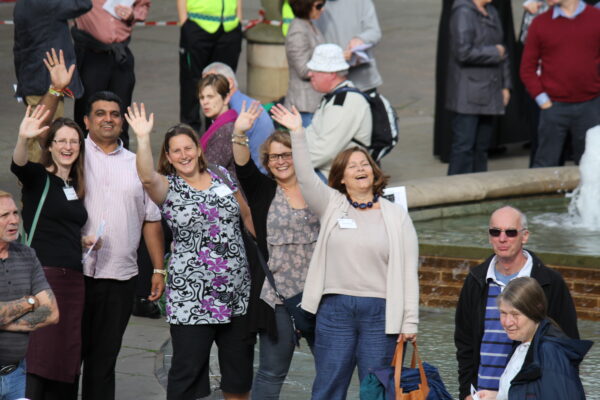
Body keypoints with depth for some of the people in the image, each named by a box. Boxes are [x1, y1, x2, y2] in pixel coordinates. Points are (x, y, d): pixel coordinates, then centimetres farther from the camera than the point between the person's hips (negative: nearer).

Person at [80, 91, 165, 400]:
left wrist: (159, 270, 10)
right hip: (74, 271, -3)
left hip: (120, 277, 3)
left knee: (104, 360, 8)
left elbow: (151, 220, 16)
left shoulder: (137, 165, 14)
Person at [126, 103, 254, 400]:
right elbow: (146, 177, -25)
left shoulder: (221, 176, 9)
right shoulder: (167, 188, -2)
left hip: (238, 292, 4)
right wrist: (143, 138, -36)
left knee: (240, 364, 12)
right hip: (191, 295, -4)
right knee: (187, 369, -3)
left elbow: (247, 214, 19)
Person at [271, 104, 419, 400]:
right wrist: (297, 134, -16)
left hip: (380, 312, -1)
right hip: (335, 309, 1)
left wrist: (410, 322, -3)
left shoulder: (396, 216, 6)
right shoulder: (332, 206, 9)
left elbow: (408, 272, 2)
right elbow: (306, 178, -6)